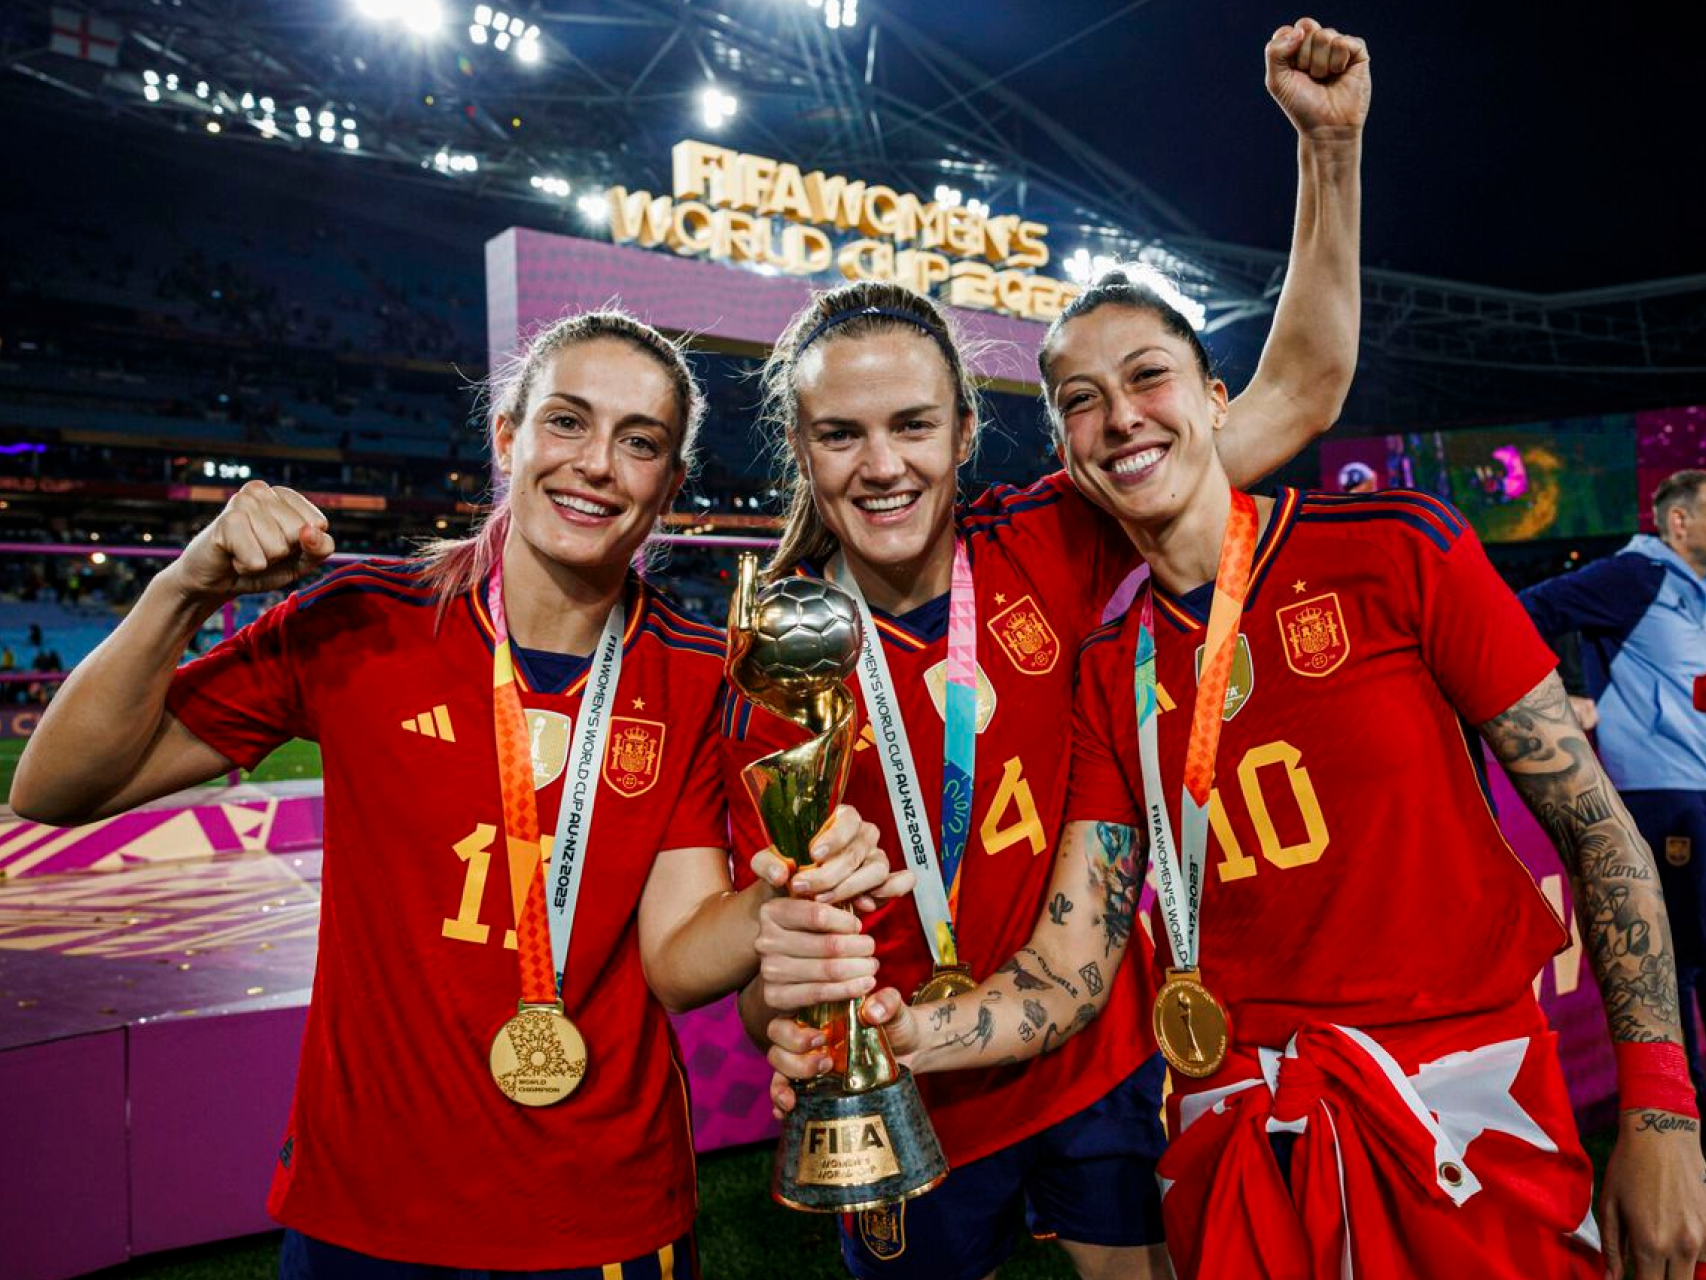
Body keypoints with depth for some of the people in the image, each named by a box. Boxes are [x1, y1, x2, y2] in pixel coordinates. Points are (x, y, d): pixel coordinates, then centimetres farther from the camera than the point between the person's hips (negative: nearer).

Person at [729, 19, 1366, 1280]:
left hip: (1103, 1067, 2)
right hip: (909, 1120, -1)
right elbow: (762, 995, -16)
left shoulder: (1043, 549, -13)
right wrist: (782, 975, -40)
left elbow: (1296, 399, -9)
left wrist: (1329, 143, -15)